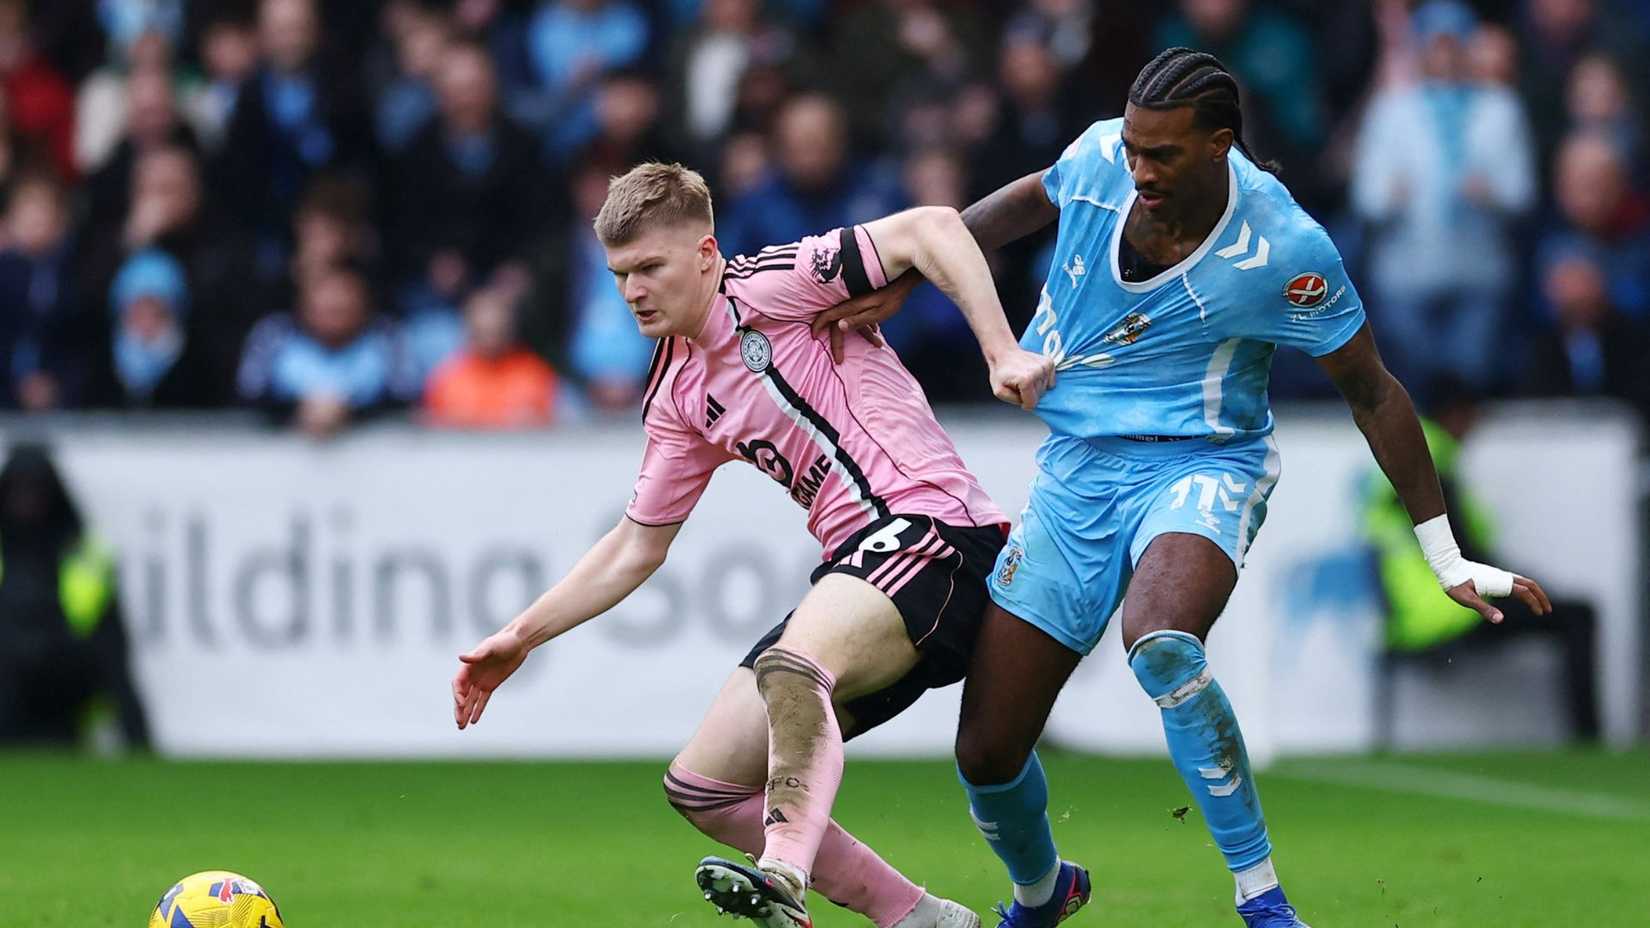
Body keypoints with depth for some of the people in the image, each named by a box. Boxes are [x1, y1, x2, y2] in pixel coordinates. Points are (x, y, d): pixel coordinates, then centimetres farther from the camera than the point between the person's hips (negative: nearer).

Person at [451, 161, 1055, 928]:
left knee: (789, 671, -37)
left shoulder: (768, 286, -6)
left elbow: (932, 230, -13)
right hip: (852, 571, 9)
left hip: (928, 528, -9)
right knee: (700, 786, 4)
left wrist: (1003, 354, -21)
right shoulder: (678, 399, 17)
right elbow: (636, 548, 24)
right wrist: (520, 638, 20)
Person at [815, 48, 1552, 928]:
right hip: (1073, 471, 5)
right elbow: (1027, 201, 17)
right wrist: (903, 279, 12)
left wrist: (1447, 559, -4)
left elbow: (1373, 393, -7)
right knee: (987, 752, -1)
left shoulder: (1284, 252, -19)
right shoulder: (1100, 158, -8)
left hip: (1199, 468, -5)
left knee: (1159, 641, -40)